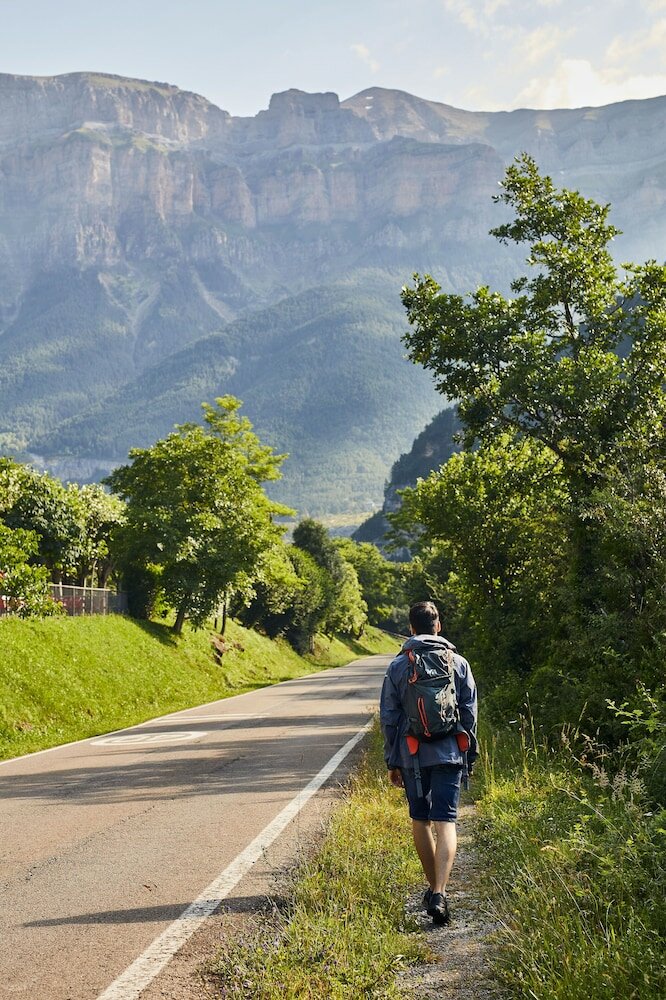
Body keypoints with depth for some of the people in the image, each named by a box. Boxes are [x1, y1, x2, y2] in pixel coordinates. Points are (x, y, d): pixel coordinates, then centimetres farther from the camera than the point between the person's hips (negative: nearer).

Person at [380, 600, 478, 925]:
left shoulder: (397, 666, 0)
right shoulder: (458, 663, 2)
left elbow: (388, 718, 2)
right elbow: (470, 715, 5)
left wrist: (392, 762, 11)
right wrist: (470, 755, 15)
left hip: (412, 755, 1)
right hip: (448, 754, 0)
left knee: (420, 821, 16)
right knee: (445, 822, -4)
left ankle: (433, 886, 27)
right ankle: (439, 893, -17)